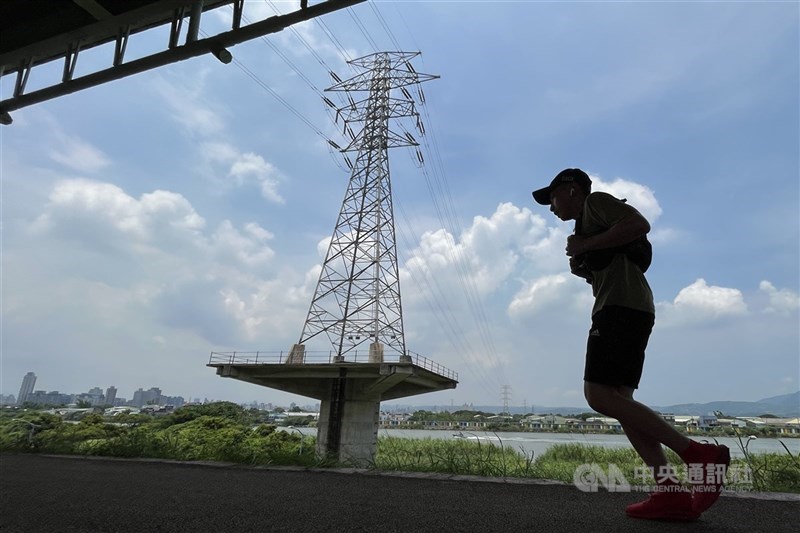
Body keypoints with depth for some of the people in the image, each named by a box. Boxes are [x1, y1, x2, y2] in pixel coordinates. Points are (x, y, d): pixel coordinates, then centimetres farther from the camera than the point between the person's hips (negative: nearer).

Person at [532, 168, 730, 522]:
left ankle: (698, 455, -15)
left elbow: (640, 224, -13)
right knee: (617, 398, 1)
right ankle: (670, 492, -5)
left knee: (599, 396, -17)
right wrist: (578, 257, 10)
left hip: (621, 307, -10)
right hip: (625, 310, 10)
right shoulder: (587, 227, 32)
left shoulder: (596, 201, 5)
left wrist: (584, 245, -8)